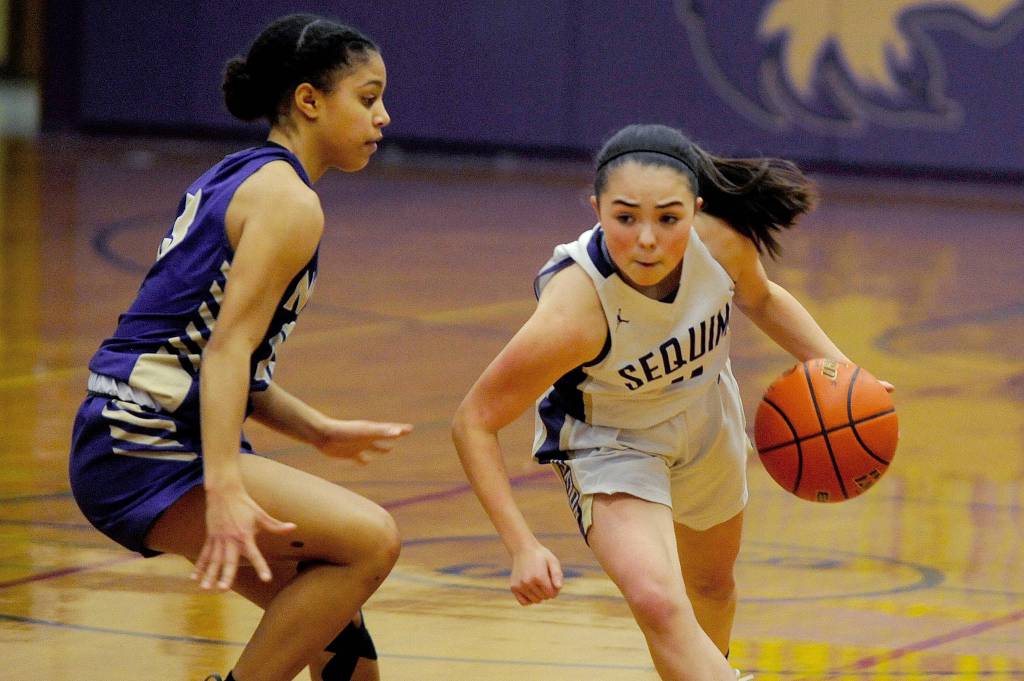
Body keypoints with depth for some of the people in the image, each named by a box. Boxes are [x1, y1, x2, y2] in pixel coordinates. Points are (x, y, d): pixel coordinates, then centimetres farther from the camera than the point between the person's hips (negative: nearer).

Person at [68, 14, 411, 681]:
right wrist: (224, 491, -31)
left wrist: (320, 432, 19)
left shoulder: (236, 178, 17)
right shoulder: (288, 202, -11)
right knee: (370, 539, -21)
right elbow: (228, 350, -22)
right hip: (143, 454, -10)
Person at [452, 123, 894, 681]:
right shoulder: (573, 311, -42)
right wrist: (520, 546, -37)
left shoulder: (720, 238, -29)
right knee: (657, 601, -31)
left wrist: (835, 367, -15)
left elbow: (759, 299, -3)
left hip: (706, 417, 5)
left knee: (712, 583, 29)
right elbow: (474, 421, -31)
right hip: (609, 441, -5)